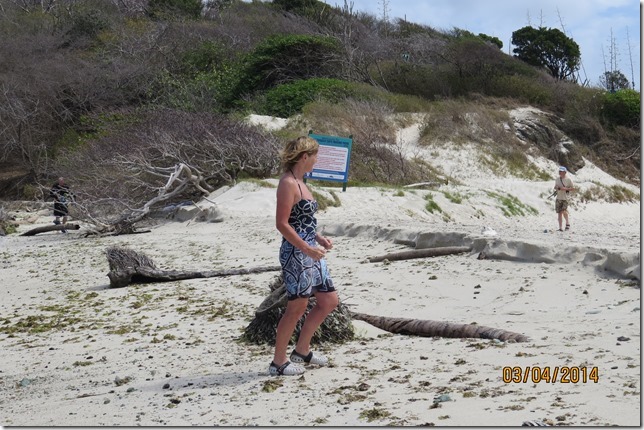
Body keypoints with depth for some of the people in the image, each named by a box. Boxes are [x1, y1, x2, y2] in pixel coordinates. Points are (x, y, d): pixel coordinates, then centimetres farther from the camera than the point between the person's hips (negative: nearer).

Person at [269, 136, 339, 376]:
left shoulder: (299, 182, 14)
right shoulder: (288, 183, -14)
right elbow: (282, 224, -19)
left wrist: (319, 239, 12)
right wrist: (307, 248, -21)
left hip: (310, 252, 10)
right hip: (296, 253, -10)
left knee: (329, 301, 14)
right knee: (297, 307, -1)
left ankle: (302, 350, 26)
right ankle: (278, 363, 12)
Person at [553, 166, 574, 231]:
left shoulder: (568, 180, -4)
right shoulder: (557, 179, 11)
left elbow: (573, 188, -2)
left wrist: (566, 189, -16)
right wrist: (556, 188, -1)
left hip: (565, 198, -5)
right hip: (558, 198, 5)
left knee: (564, 211, -20)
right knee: (559, 213, 3)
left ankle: (567, 222, 4)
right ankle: (560, 227, 9)